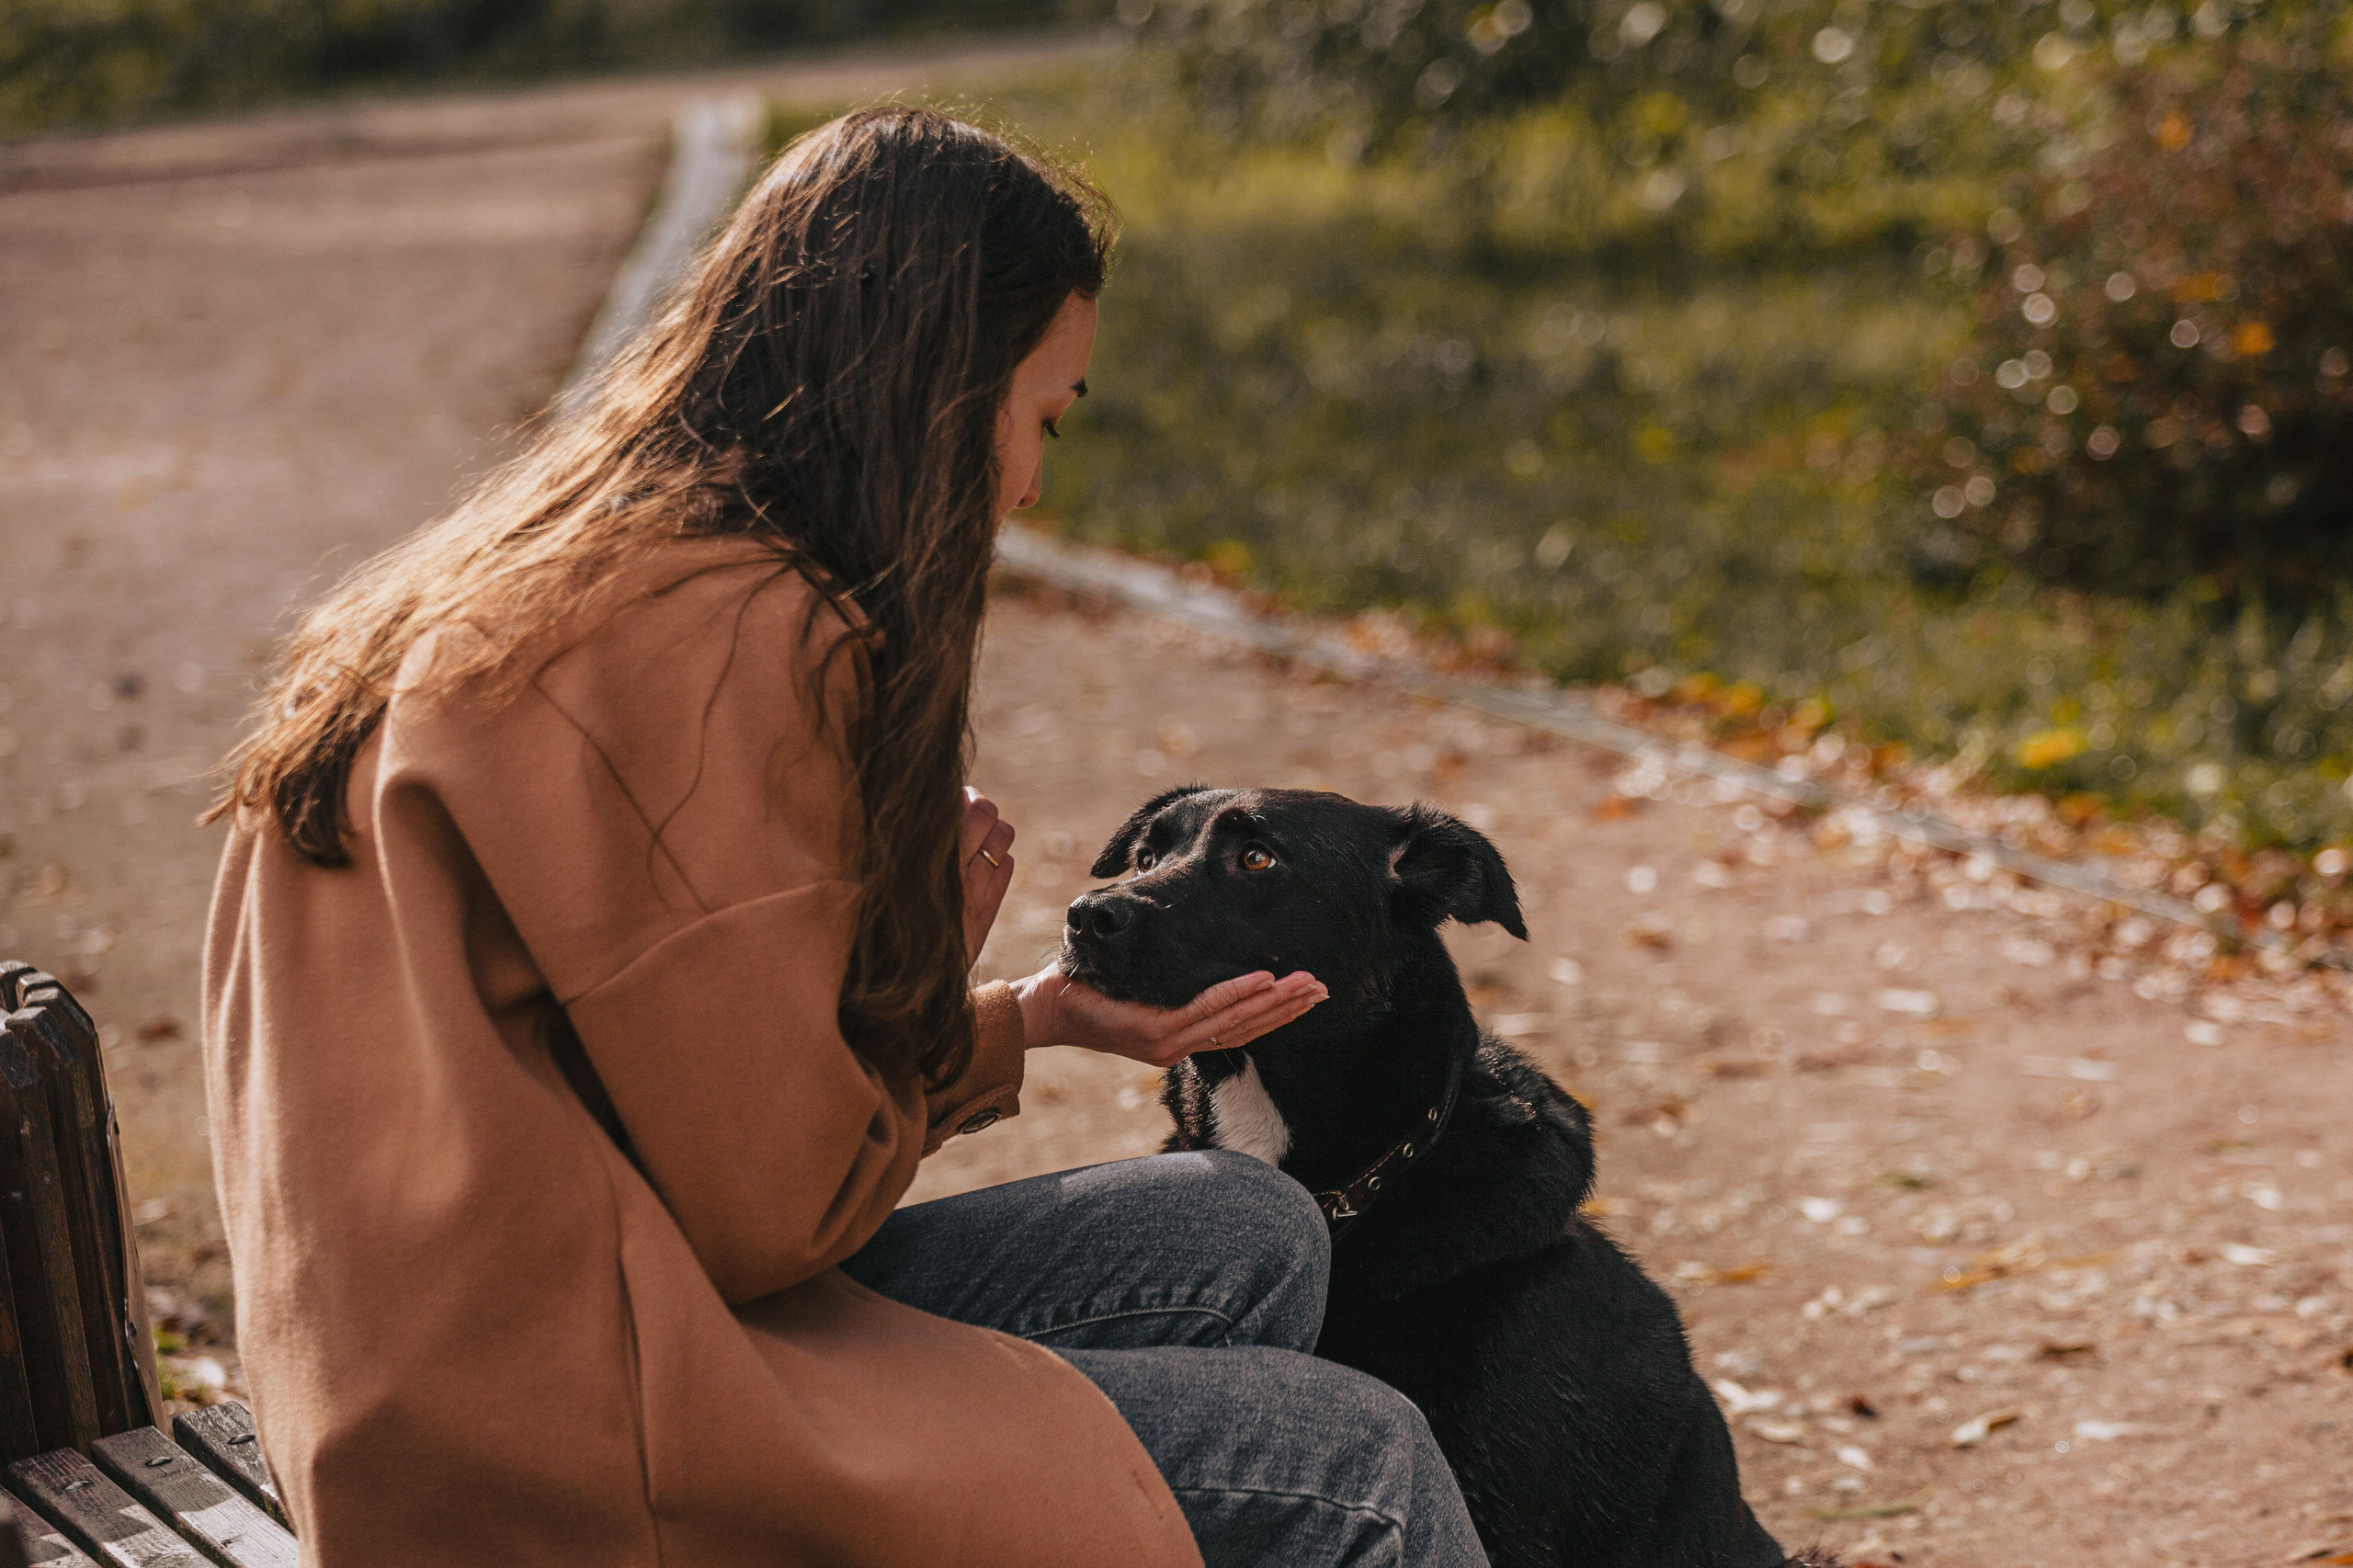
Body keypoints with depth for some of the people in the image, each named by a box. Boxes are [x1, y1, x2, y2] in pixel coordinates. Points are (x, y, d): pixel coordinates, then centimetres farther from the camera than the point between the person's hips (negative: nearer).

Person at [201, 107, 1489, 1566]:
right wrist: (933, 966, 1)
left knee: (1250, 1238, 12)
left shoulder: (548, 596, 12)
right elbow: (762, 1207, -16)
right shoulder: (727, 640, -19)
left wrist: (1033, 1017, 13)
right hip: (567, 1446, -10)